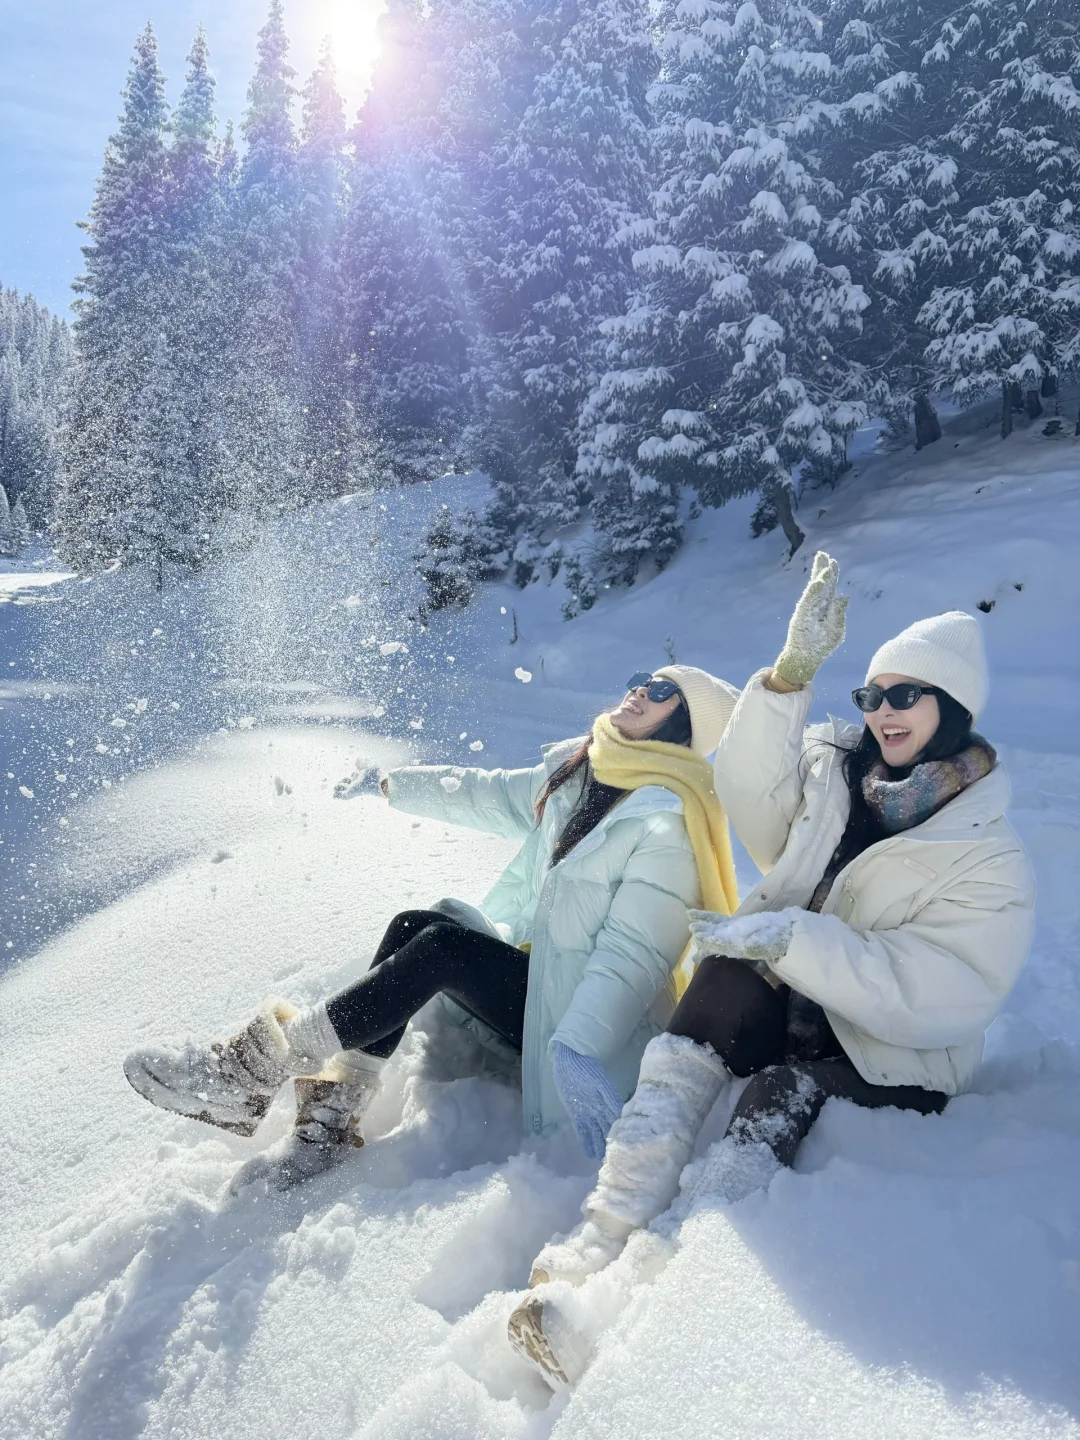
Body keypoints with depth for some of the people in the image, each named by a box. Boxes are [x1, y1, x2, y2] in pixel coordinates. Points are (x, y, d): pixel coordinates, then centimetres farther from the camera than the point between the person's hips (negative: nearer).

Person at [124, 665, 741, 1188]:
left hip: (576, 1015, -8)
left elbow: (633, 956, -26)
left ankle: (259, 1066, -18)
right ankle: (334, 1114, -13)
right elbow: (489, 795, 18)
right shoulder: (576, 774, 6)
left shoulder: (668, 820, -19)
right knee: (414, 926, -10)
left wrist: (578, 1050, -38)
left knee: (441, 946, -23)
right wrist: (390, 785, 24)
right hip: (533, 967, 8)